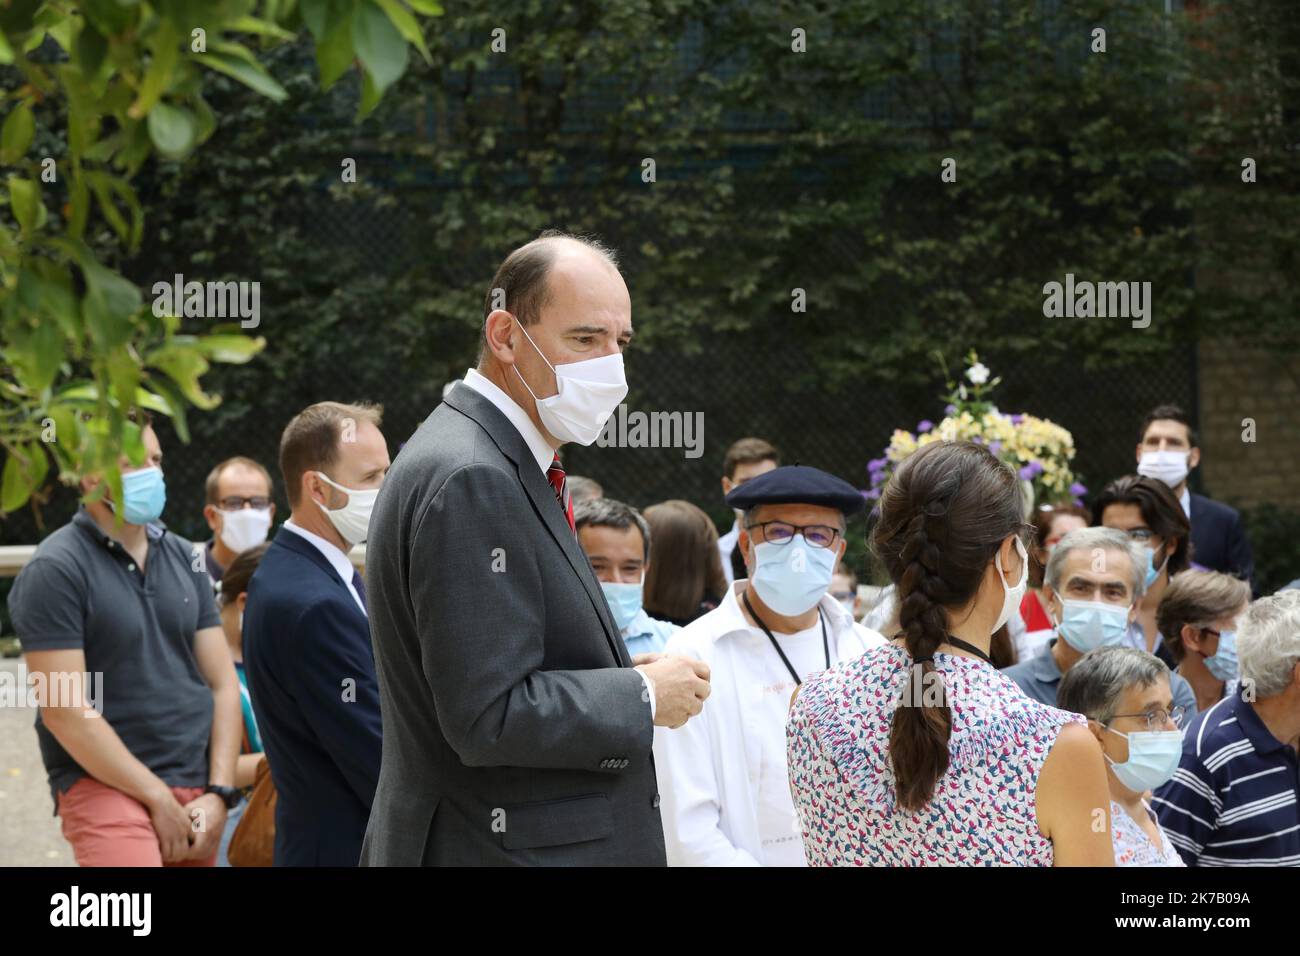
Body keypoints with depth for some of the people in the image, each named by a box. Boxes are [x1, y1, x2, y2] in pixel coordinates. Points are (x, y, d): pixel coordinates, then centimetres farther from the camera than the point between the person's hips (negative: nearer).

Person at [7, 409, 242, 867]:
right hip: (105, 786, -6)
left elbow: (222, 684, 12)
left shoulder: (185, 558, 12)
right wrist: (158, 798, -11)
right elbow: (63, 710, -12)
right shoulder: (55, 570, -7)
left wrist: (218, 793, -1)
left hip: (196, 794, 6)